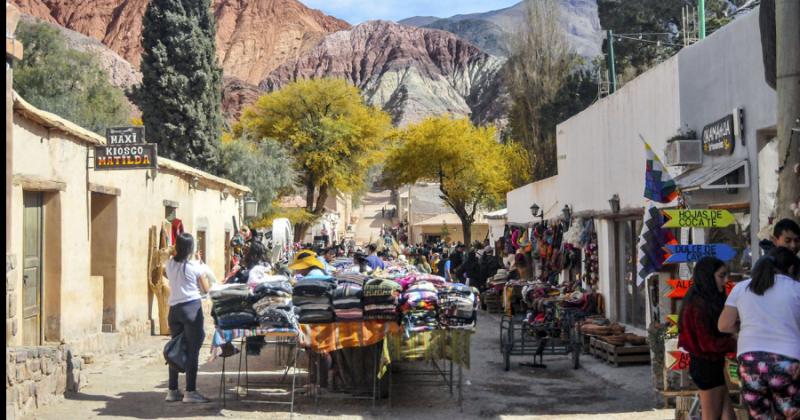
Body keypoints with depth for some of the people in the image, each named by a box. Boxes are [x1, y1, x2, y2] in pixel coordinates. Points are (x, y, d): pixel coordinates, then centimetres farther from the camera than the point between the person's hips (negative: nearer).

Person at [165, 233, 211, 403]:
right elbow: (205, 289, 2)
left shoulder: (169, 264, 5)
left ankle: (172, 390, 14)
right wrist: (203, 275, 18)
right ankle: (190, 391, -3)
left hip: (174, 308, 5)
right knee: (193, 350, -2)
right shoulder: (195, 267, -6)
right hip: (192, 308, -5)